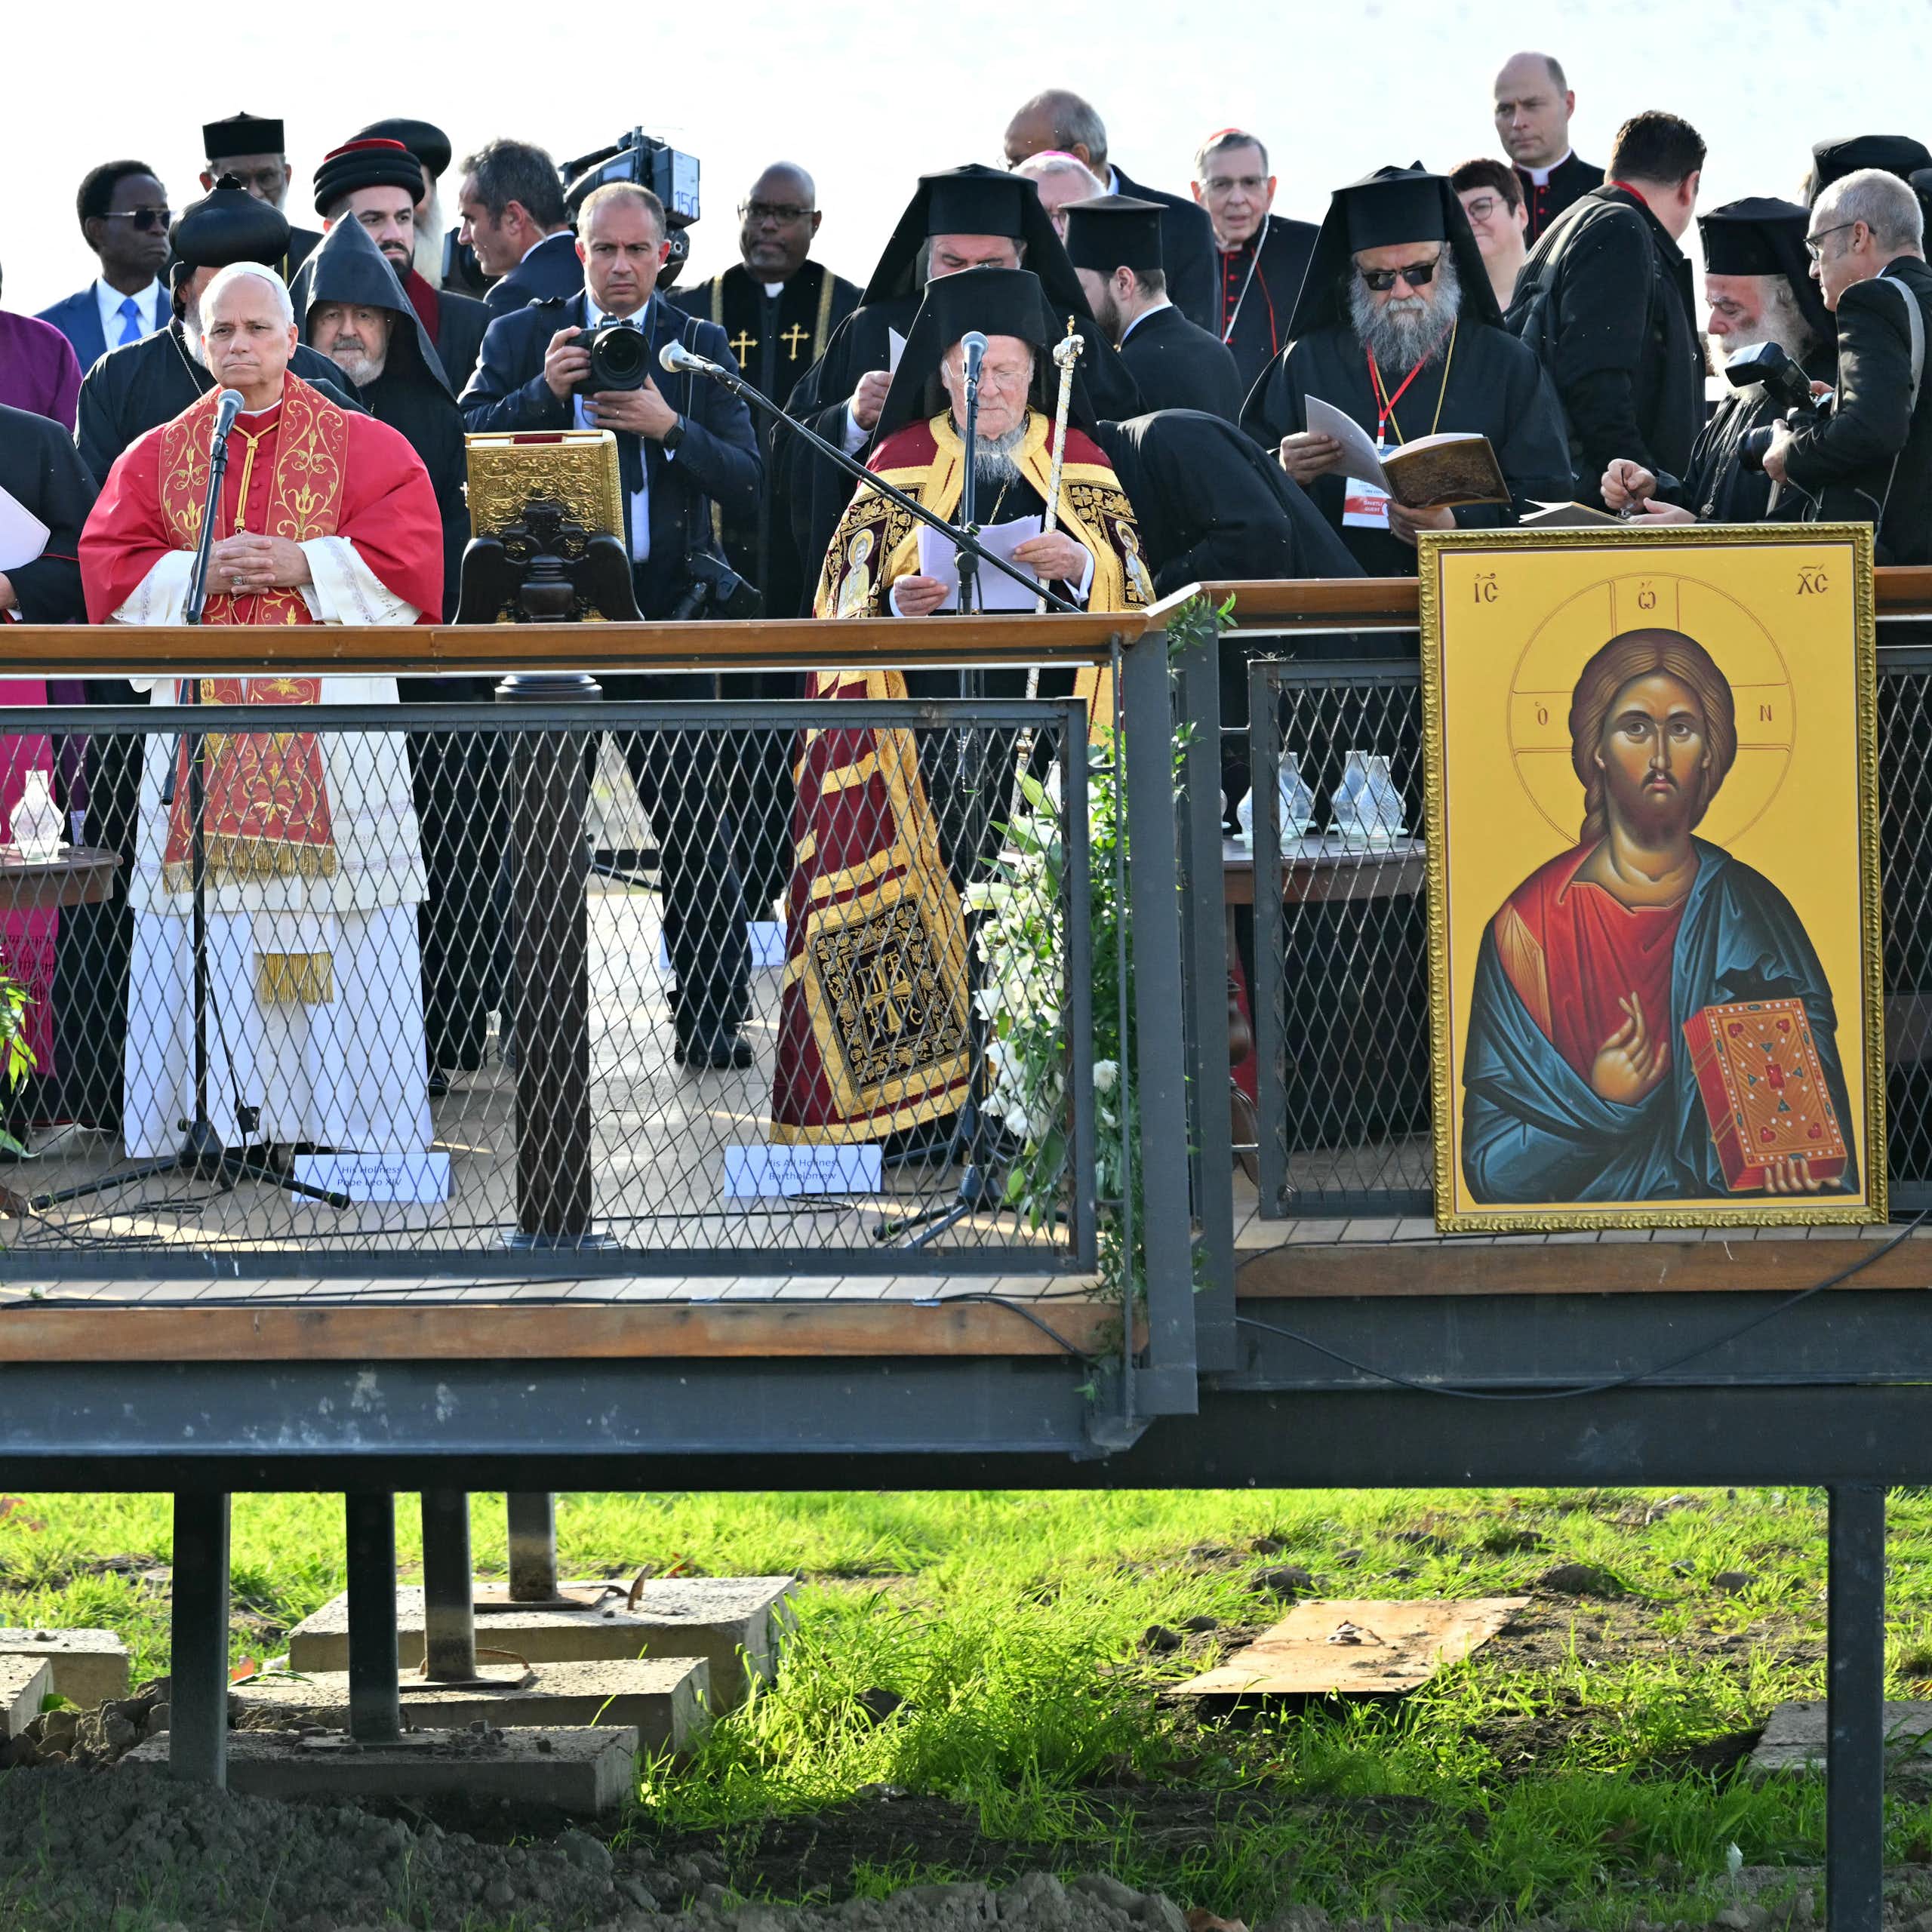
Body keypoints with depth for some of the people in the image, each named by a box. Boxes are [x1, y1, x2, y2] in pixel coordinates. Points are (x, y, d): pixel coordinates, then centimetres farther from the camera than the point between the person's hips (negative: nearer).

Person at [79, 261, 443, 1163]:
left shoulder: (365, 447, 8)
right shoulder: (156, 456, 14)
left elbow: (409, 556, -2)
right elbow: (109, 568, 7)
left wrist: (303, 566, -12)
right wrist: (200, 573, -8)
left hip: (328, 715, -2)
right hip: (199, 721, 2)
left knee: (338, 920, -6)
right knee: (207, 918, -4)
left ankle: (354, 1120, -4)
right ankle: (211, 1121, -2)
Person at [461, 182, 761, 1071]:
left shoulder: (701, 348, 7)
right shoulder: (520, 337, 8)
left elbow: (746, 483, 0)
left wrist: (669, 426, -15)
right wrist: (542, 391, -16)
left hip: (666, 607, 0)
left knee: (695, 826, -3)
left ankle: (712, 1018, 2)